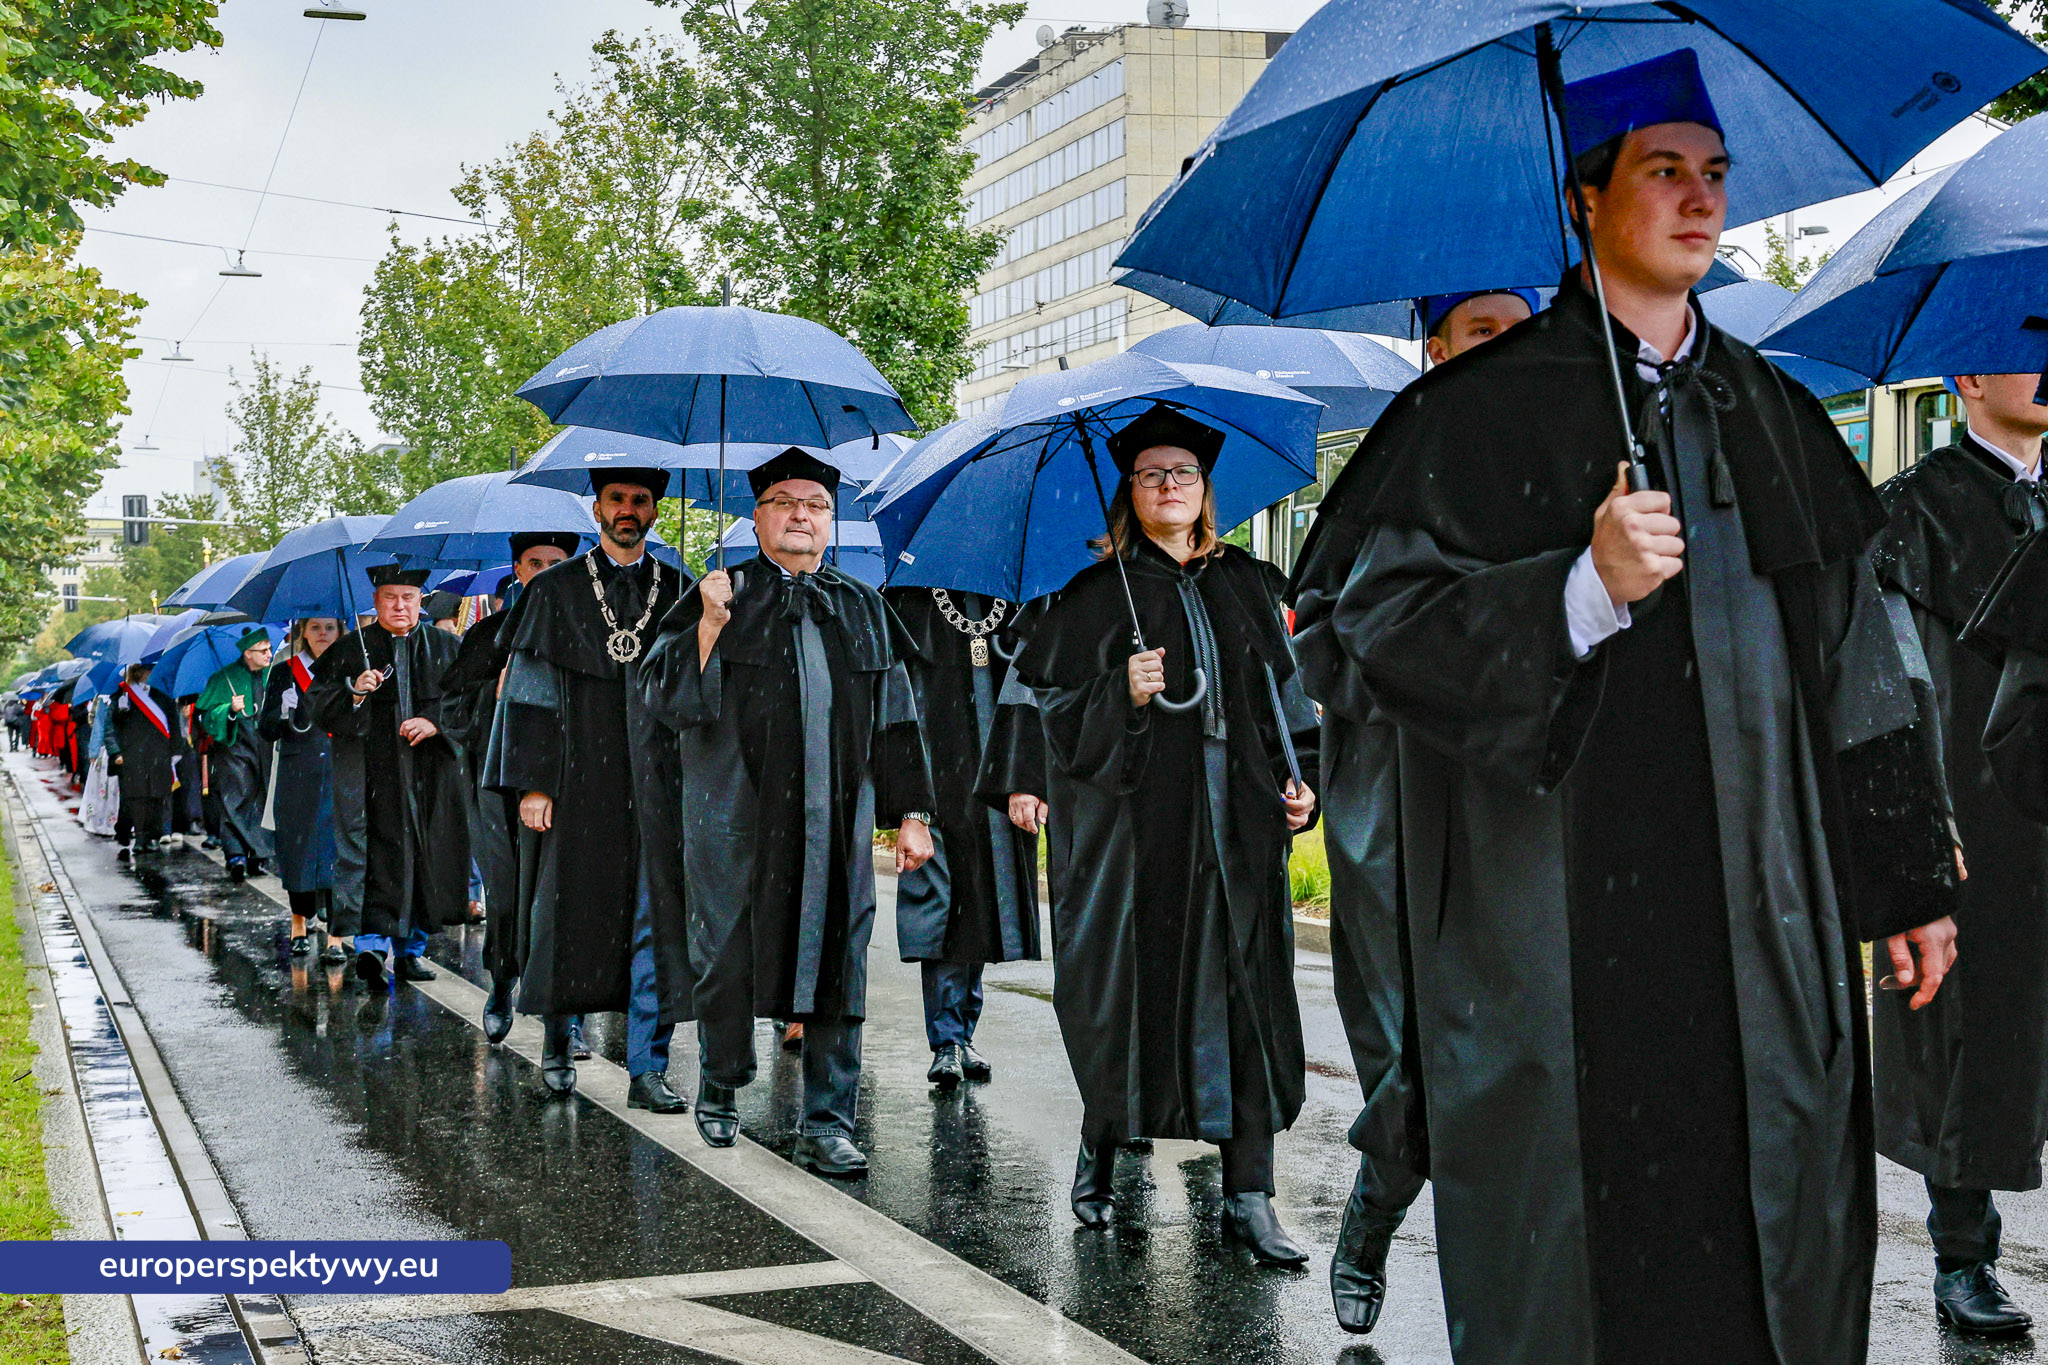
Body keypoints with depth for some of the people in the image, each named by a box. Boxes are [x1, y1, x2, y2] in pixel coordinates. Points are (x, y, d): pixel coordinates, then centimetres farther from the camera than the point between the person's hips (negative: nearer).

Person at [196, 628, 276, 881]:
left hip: (265, 744, 4)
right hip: (234, 745, -4)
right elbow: (207, 715, -6)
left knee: (262, 802, 2)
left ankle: (256, 856, 8)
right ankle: (236, 856, -16)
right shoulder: (226, 678, -4)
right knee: (235, 800, -11)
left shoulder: (273, 673, 8)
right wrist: (231, 709, -22)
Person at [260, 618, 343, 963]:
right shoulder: (284, 673, 7)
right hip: (297, 776, 0)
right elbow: (265, 730, 2)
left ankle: (335, 937, -9)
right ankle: (300, 921, 27)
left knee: (337, 852, -9)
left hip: (341, 775, 0)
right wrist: (284, 712, -17)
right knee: (298, 849, 5)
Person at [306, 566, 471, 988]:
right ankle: (373, 944, -18)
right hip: (369, 775, -2)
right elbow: (317, 704, 3)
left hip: (430, 775, 2)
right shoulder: (349, 649, 8)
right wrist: (354, 690, -15)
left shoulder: (445, 649, 12)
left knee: (425, 859, 3)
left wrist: (435, 722, -8)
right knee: (372, 856, -13)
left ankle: (411, 948, 14)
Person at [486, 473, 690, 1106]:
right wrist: (531, 784, -7)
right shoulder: (556, 590, 5)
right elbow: (528, 690, 1)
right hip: (576, 783, -1)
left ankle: (647, 1069, 0)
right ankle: (558, 1039, 25)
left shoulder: (677, 592, 10)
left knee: (655, 920, -4)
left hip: (655, 784, 1)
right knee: (569, 910, 4)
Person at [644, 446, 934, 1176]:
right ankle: (718, 1088, 29)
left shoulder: (863, 610, 13)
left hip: (835, 819, 2)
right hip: (736, 818, -2)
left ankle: (827, 1124, 5)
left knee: (836, 966, -2)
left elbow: (895, 720, 14)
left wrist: (911, 813, 9)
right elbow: (664, 691, -3)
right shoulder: (723, 597, 5)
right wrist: (710, 625, -16)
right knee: (728, 958, 6)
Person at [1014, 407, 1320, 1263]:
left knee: (1248, 997, -3)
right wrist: (1123, 695, -18)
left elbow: (1284, 691, 17)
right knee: (1131, 991, 0)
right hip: (1139, 818, -3)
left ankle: (1247, 1195, -1)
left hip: (1239, 823, 3)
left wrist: (1298, 779, 4)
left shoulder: (1247, 586, 15)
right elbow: (1055, 703, 0)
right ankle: (1099, 1151, 23)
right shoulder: (1099, 593, 5)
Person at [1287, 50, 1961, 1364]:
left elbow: (1855, 654, 16)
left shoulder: (1770, 411, 14)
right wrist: (1584, 590, -23)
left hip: (1758, 912, 5)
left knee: (1777, 1247, 6)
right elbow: (1384, 620, -10)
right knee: (1578, 1257, -1)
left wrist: (1907, 877, 14)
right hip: (1563, 926, -5)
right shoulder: (1487, 410, -1)